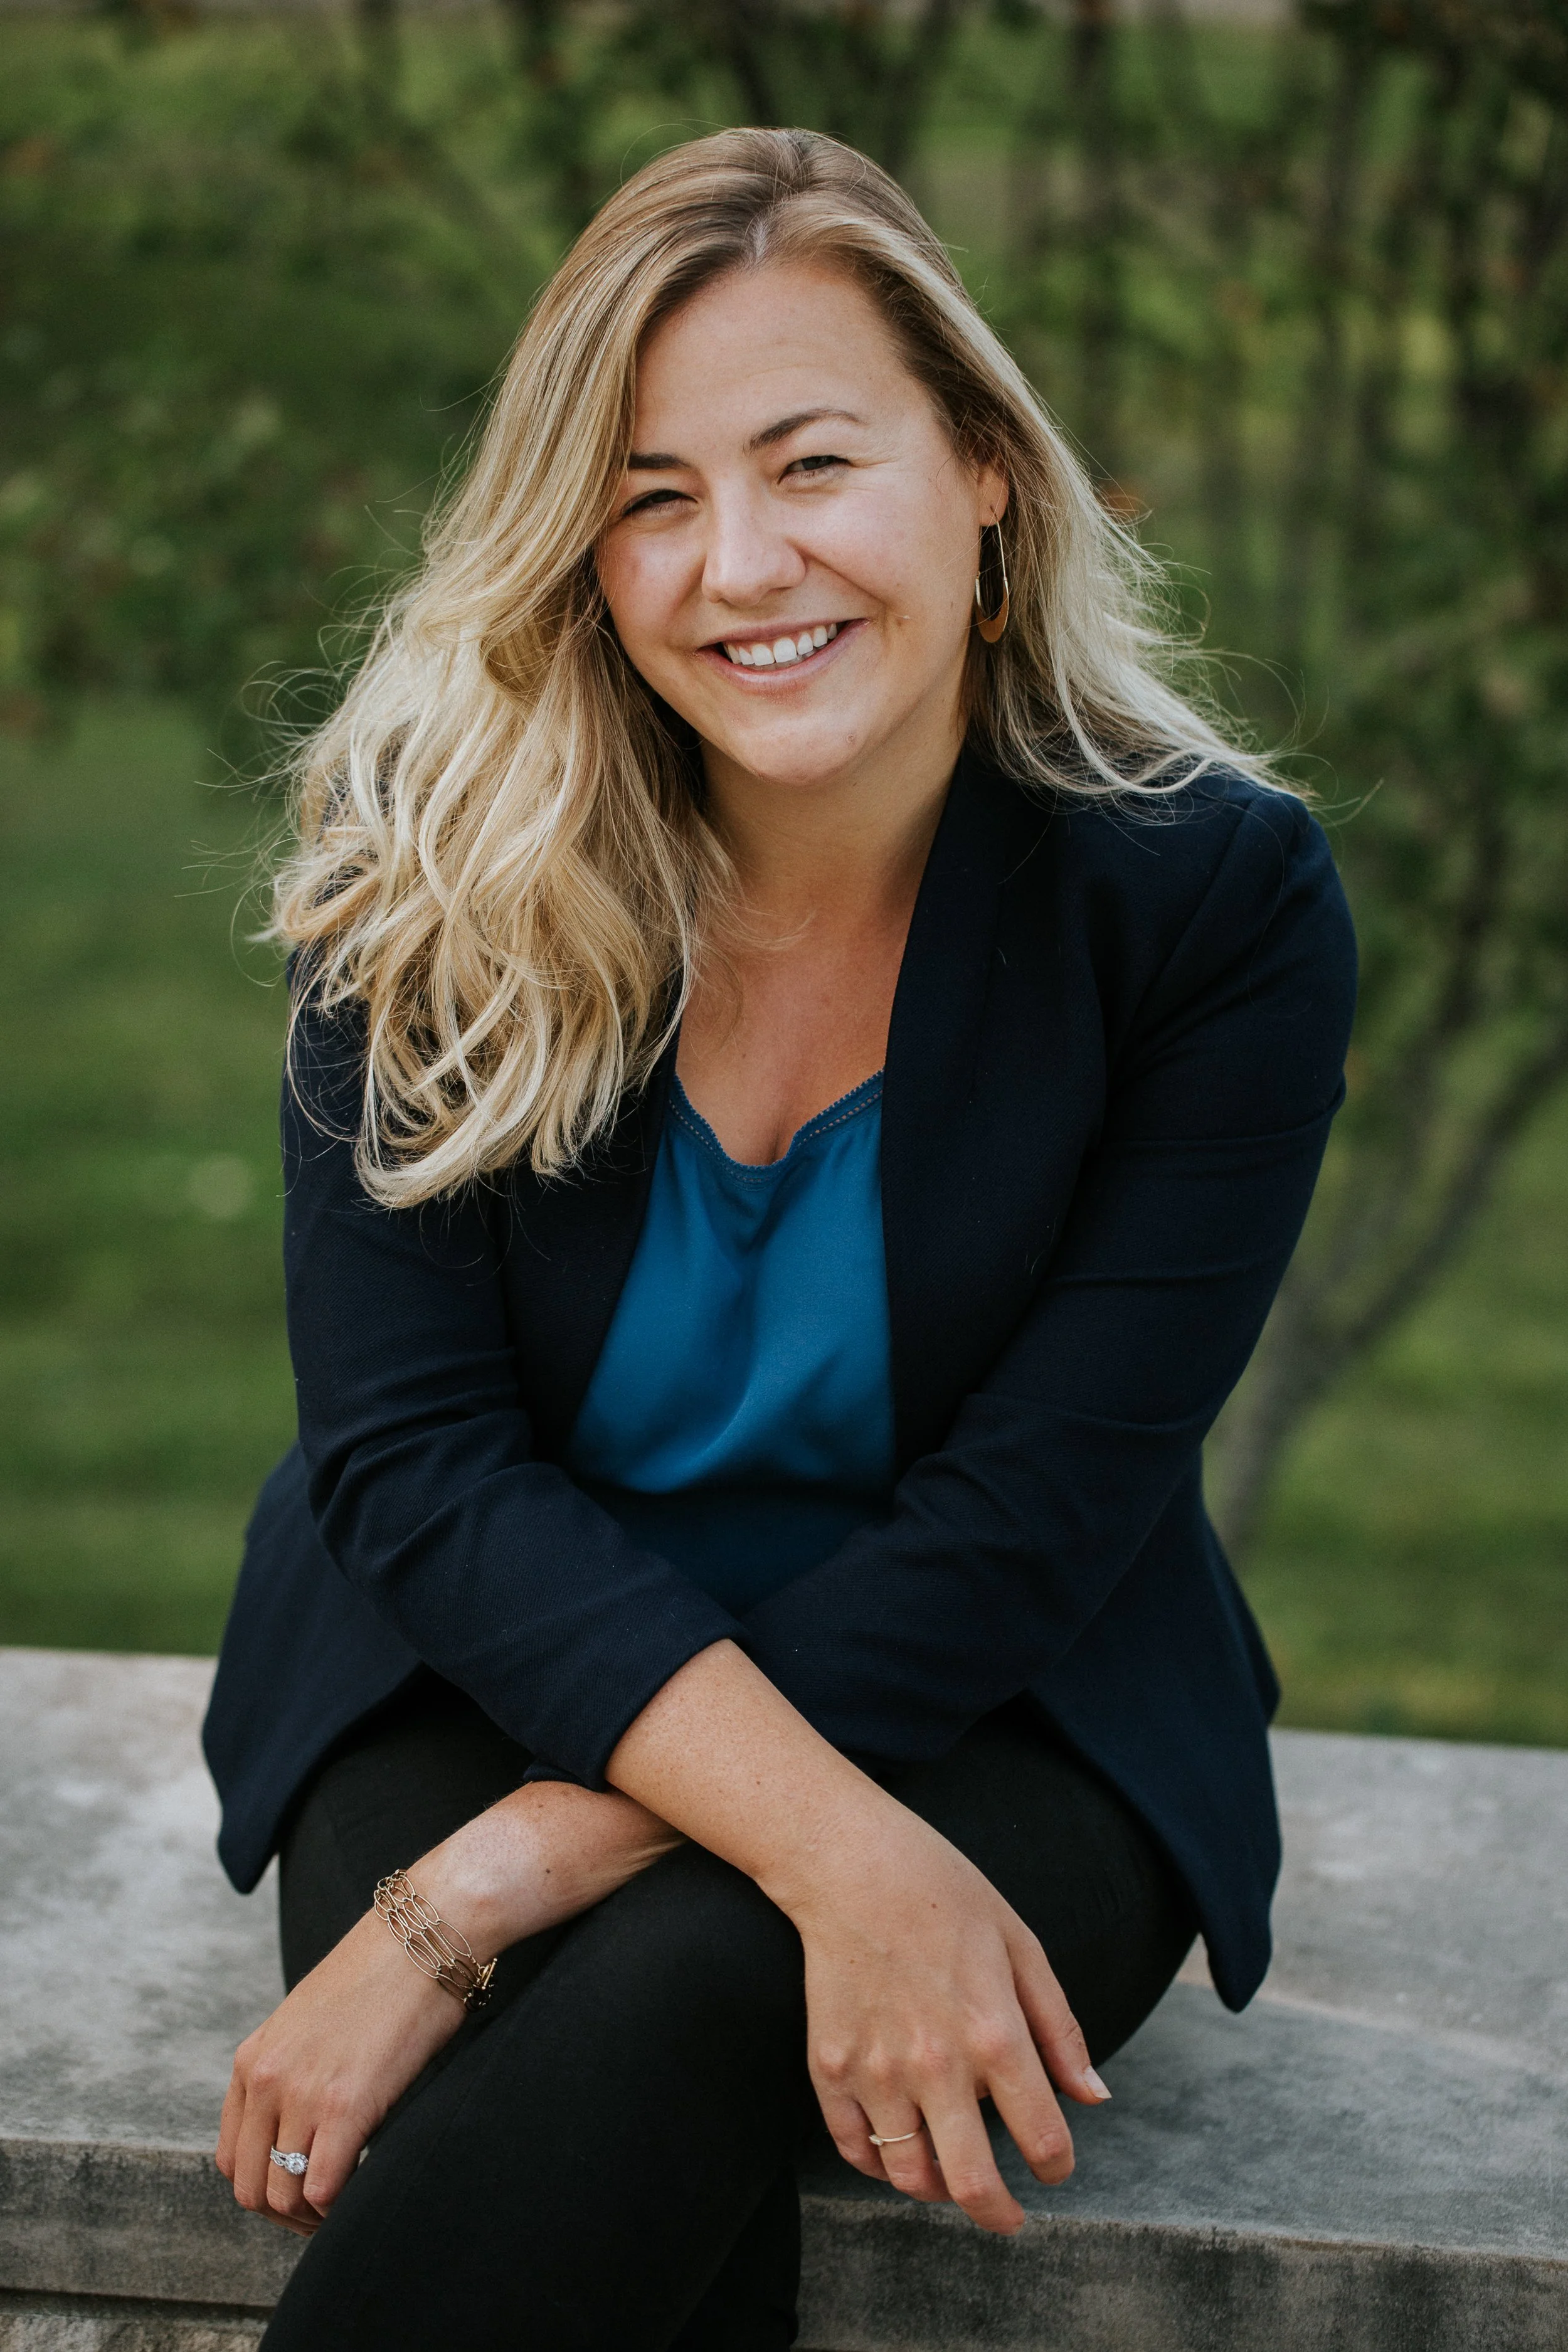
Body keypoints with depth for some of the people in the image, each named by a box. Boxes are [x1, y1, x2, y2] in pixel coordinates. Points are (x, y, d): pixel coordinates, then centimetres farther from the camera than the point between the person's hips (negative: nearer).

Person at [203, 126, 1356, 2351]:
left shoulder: (1222, 897, -13)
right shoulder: (442, 857, -9)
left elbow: (1030, 1518, -17)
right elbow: (413, 1441, -13)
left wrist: (475, 1904, -25)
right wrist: (833, 1842, -29)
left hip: (1005, 1718, 0)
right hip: (484, 1660, 1)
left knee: (678, 2000, -33)